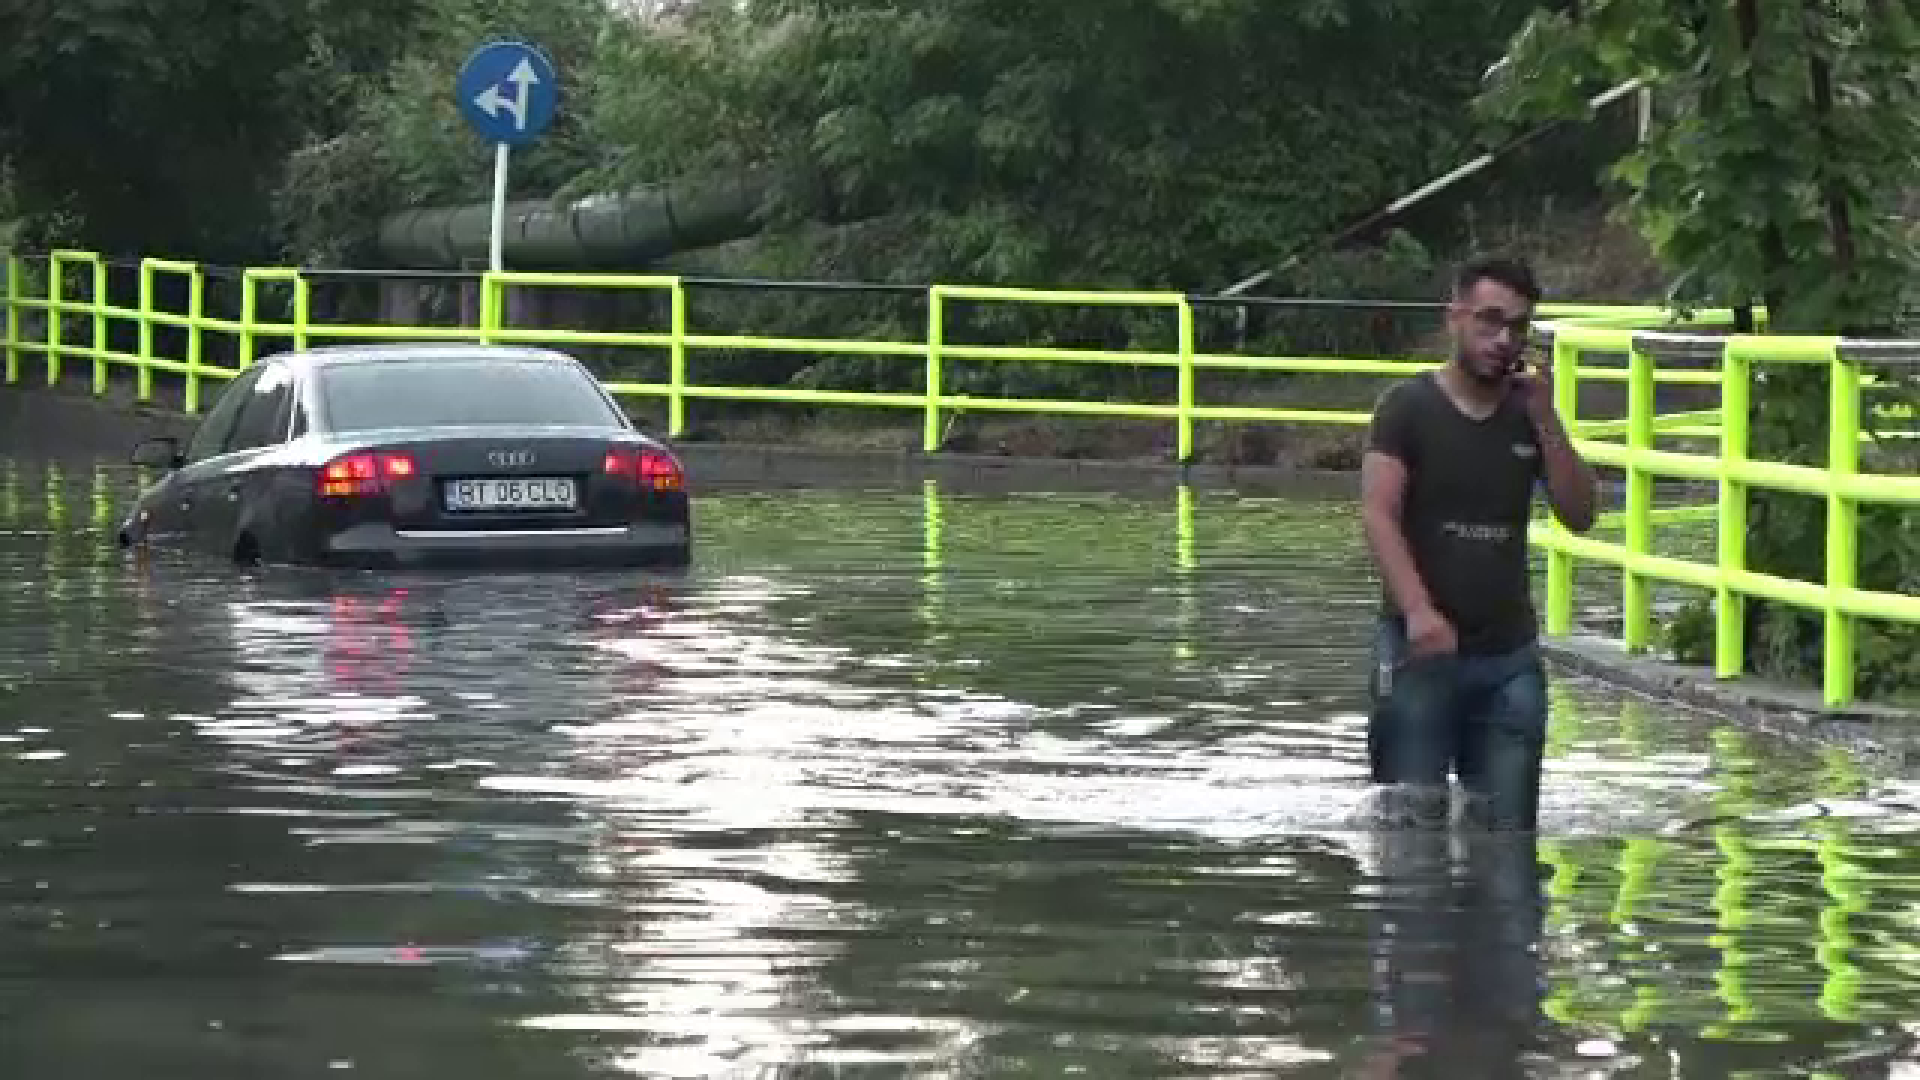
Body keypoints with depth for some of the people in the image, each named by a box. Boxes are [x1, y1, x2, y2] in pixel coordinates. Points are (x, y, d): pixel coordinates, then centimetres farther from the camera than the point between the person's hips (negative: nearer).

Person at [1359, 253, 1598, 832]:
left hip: (1510, 654, 4)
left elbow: (1580, 515, 4)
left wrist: (1545, 419, -7)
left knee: (1506, 825, 4)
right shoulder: (1407, 406, -3)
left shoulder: (1529, 415, 11)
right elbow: (1378, 515, -13)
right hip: (1421, 648, -4)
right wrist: (1417, 609, -27)